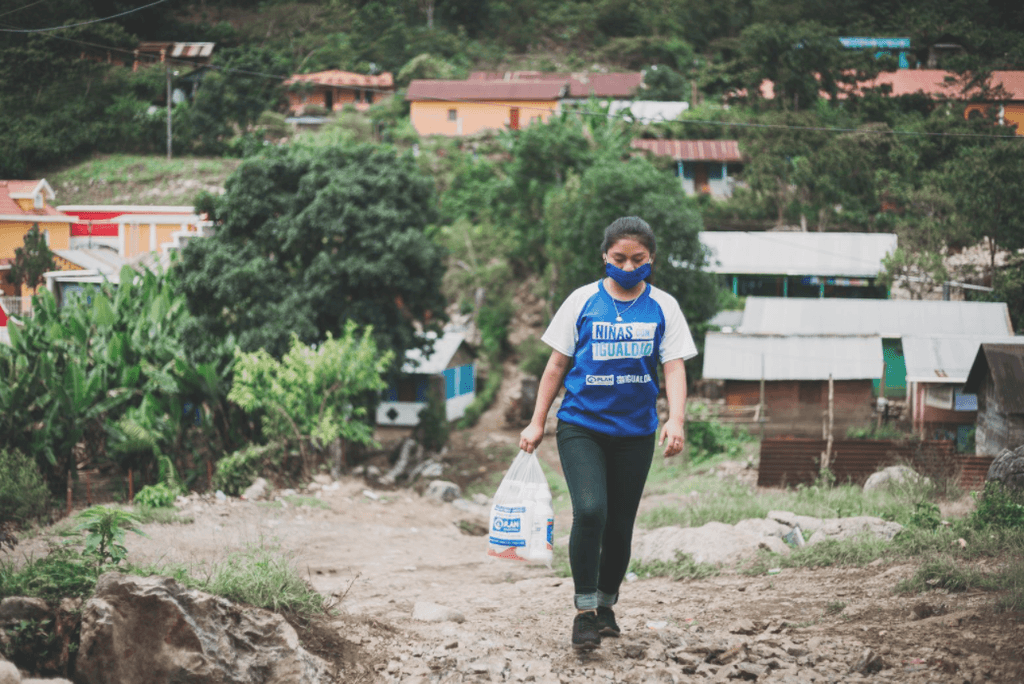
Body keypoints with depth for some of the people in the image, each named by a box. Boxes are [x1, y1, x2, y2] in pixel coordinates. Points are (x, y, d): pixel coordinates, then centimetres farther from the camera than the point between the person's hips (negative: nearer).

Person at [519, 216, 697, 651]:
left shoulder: (662, 307, 2)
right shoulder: (583, 301, -1)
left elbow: (674, 368, -3)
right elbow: (557, 365, 4)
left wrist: (675, 420, -19)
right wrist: (537, 423, 2)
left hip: (635, 432, 2)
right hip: (581, 426, -2)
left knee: (620, 525, 8)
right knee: (589, 511, -20)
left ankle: (606, 605, 30)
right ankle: (584, 611, -9)